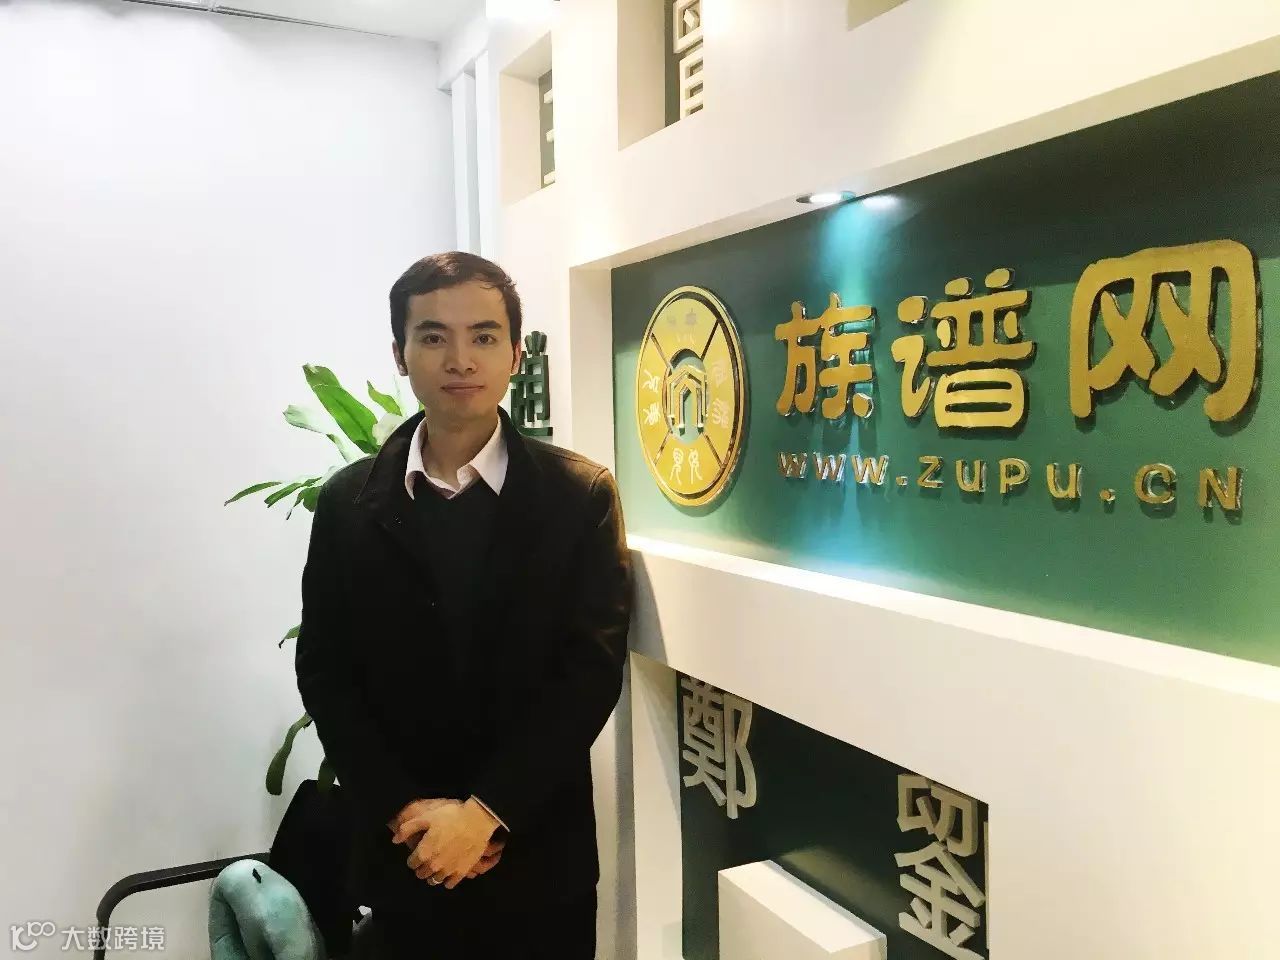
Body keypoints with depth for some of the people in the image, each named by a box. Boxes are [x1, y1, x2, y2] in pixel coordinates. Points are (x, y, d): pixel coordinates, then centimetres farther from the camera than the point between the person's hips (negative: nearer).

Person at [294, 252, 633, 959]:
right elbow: (324, 674, -1)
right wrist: (404, 810, -10)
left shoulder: (581, 495, -7)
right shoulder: (349, 503, -1)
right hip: (403, 852, 1)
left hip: (540, 853, -1)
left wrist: (486, 812, -15)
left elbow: (592, 673, -11)